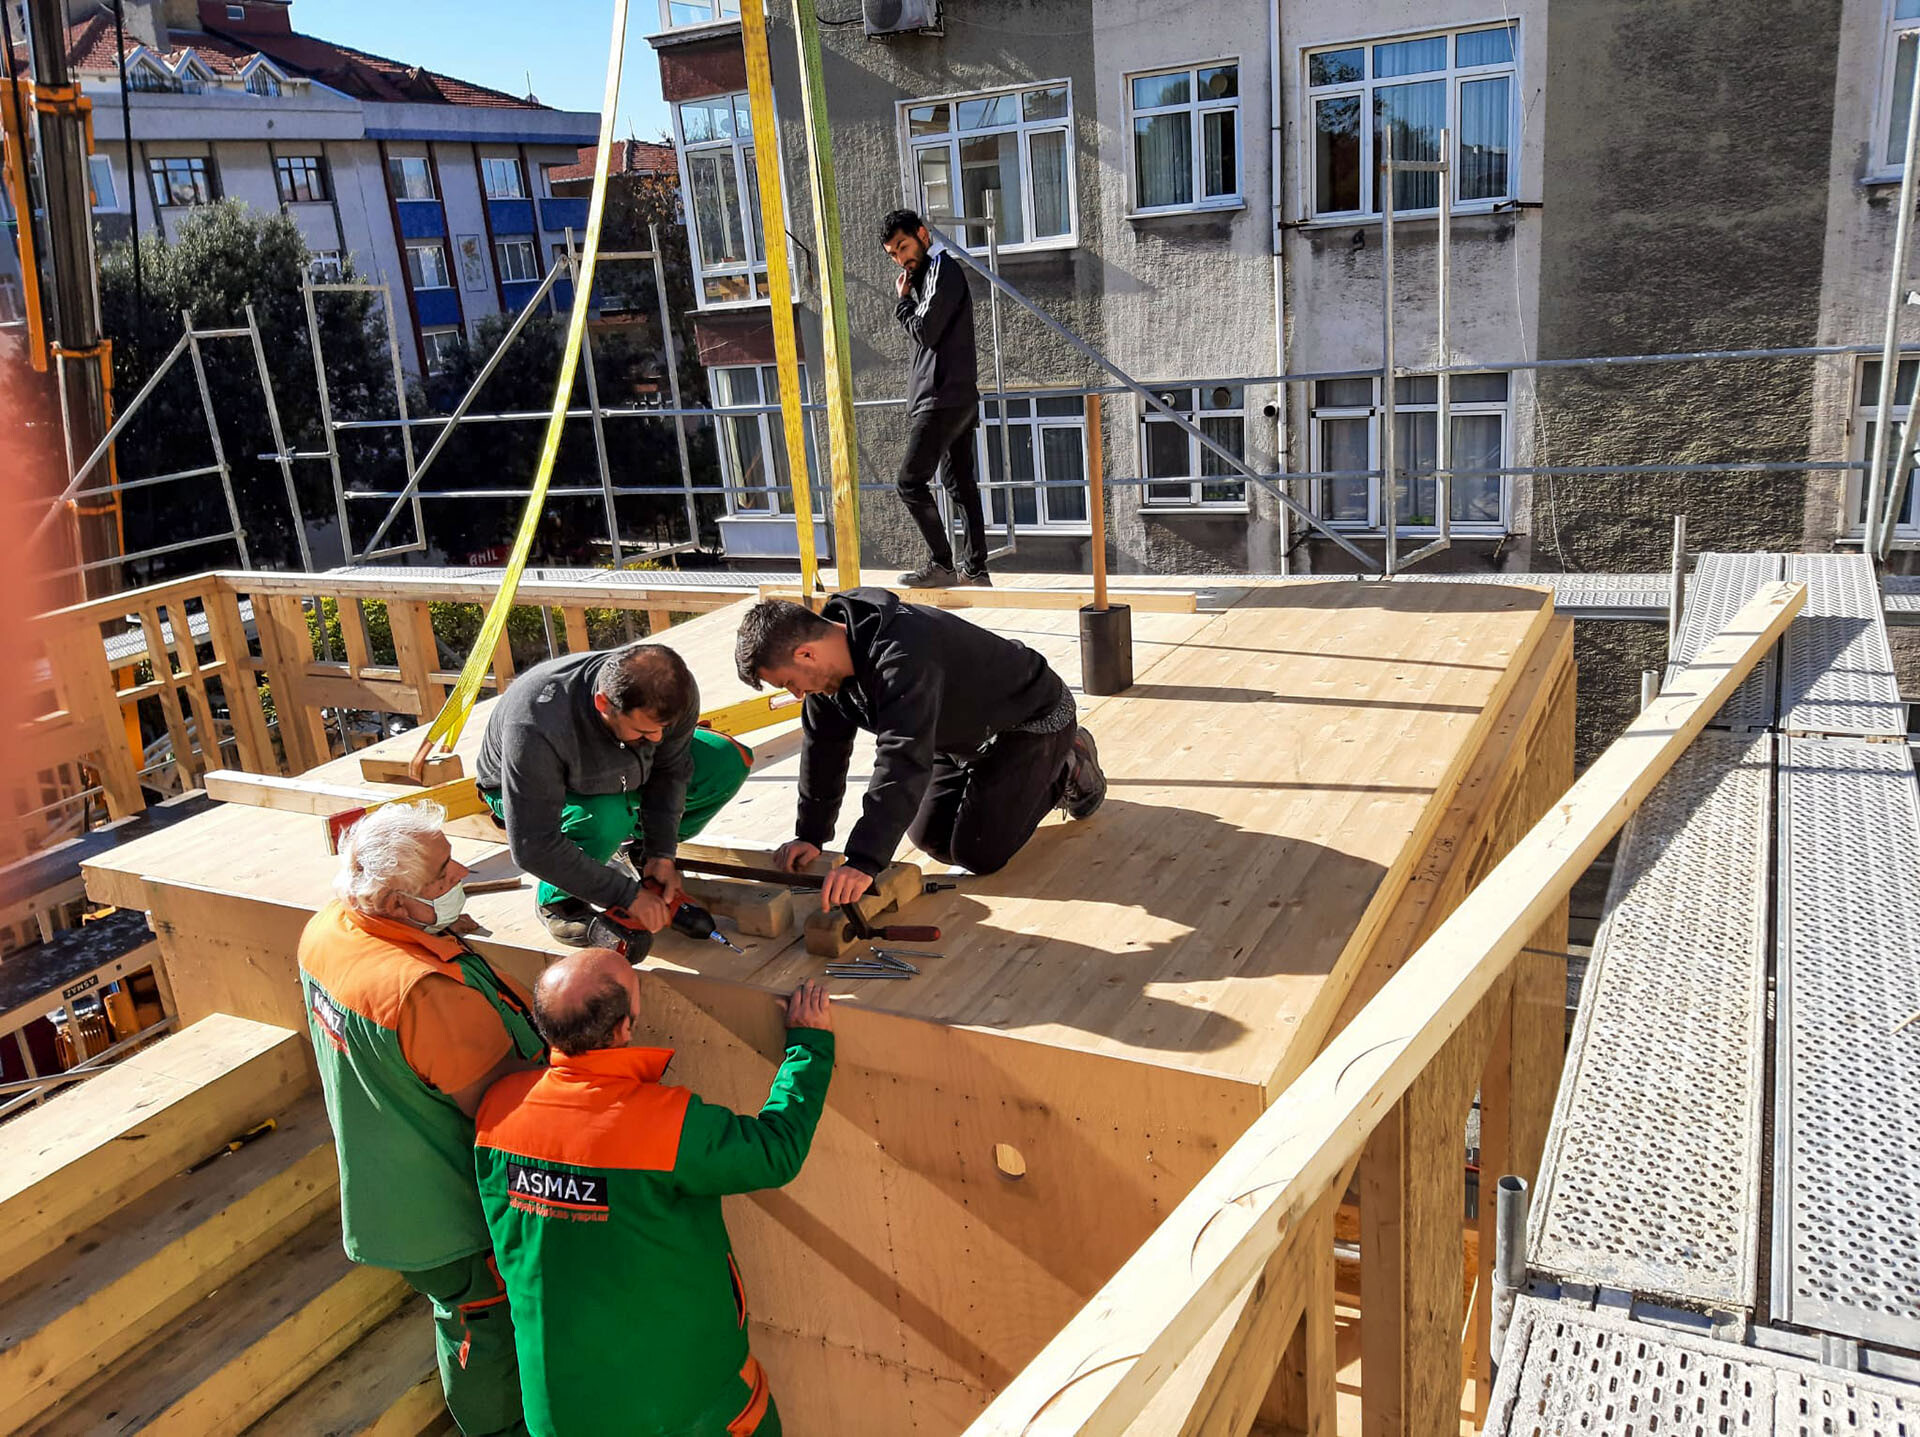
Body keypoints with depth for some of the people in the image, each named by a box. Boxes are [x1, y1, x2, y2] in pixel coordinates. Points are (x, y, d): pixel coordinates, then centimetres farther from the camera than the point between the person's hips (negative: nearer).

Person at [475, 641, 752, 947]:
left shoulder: (672, 692, -30)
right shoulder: (536, 729, -44)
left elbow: (670, 770, -11)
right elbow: (532, 848, -39)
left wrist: (661, 853, -17)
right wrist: (627, 895, -35)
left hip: (612, 771, 5)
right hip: (526, 789, -4)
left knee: (731, 762, -14)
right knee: (606, 817, -39)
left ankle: (643, 848, 8)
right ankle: (556, 898, -7)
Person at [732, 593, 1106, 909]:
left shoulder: (903, 657, -41)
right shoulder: (829, 659, -11)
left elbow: (903, 762, -48)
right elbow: (824, 744, -1)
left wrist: (864, 862, -53)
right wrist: (810, 834, -4)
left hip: (1033, 718, -9)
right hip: (966, 732, 9)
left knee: (977, 853, -12)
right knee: (930, 838, 10)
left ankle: (1069, 770, 9)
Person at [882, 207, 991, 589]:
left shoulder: (942, 270, -8)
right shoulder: (933, 272, 22)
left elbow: (925, 331, -14)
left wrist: (903, 300, -2)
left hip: (944, 398, -11)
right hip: (958, 398, 11)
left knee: (910, 482, -9)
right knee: (960, 483, 10)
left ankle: (941, 565, -7)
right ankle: (974, 569, 12)